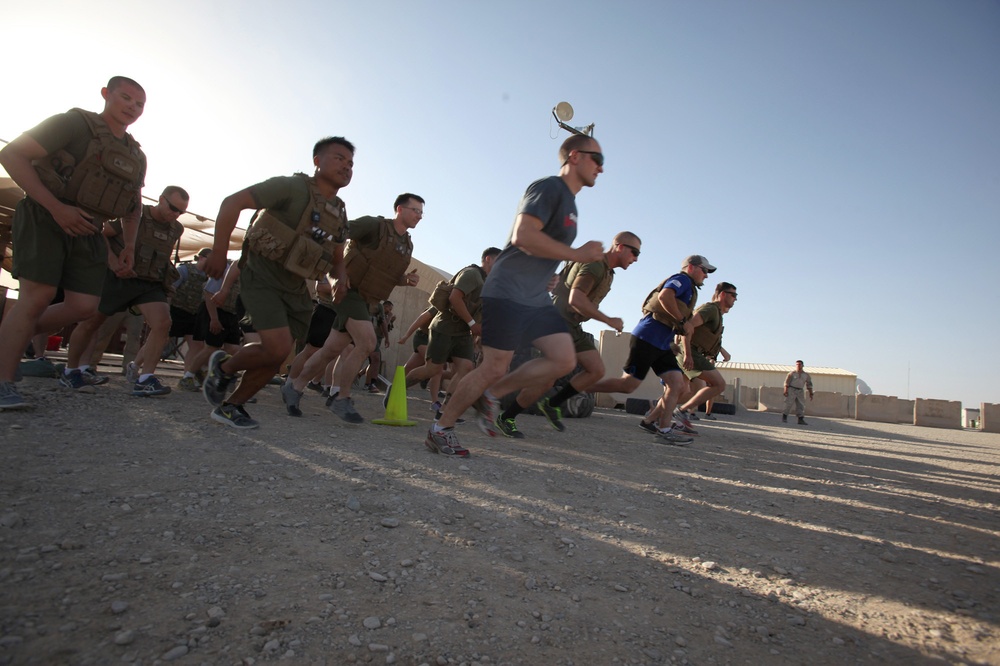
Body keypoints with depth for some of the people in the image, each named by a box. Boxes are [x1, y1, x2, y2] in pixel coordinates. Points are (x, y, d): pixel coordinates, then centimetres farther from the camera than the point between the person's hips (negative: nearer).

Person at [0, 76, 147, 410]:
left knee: (84, 306, -6)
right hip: (44, 219, -6)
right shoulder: (74, 123, -5)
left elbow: (134, 206, 25)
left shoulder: (136, 157, 13)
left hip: (87, 231, 6)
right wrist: (57, 207, -21)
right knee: (37, 298, -15)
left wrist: (129, 246, 14)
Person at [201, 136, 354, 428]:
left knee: (277, 358, 5)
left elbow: (337, 259, 20)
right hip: (262, 277, -7)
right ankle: (224, 366, 11)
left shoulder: (339, 213, 10)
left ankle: (230, 405, 24)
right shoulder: (294, 187, -12)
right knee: (277, 348, -19)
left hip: (295, 289, 7)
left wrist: (341, 278, -3)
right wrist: (219, 253, -16)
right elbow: (232, 202, -14)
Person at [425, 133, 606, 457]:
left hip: (537, 298, 9)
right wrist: (578, 254, -20)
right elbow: (522, 236, -25)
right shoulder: (549, 187, -10)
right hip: (507, 294, -9)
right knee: (495, 367, -7)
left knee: (564, 360, -2)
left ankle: (491, 394, 10)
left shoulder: (569, 202, 20)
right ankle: (440, 429, 9)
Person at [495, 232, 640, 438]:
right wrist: (609, 320, -22)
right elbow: (575, 299, -27)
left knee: (597, 370, -1)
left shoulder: (607, 272, 16)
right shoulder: (595, 264, -15)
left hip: (573, 327, 10)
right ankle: (506, 418, 6)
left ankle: (552, 405, 9)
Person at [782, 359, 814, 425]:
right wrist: (785, 391, -15)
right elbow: (786, 382, -6)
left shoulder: (806, 375, 8)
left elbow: (809, 384, 10)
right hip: (791, 390, -4)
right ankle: (784, 418, 3)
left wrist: (811, 394, 3)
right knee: (788, 404, -7)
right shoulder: (792, 373, -2)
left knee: (801, 405, -3)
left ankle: (801, 420, -2)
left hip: (799, 391, 4)